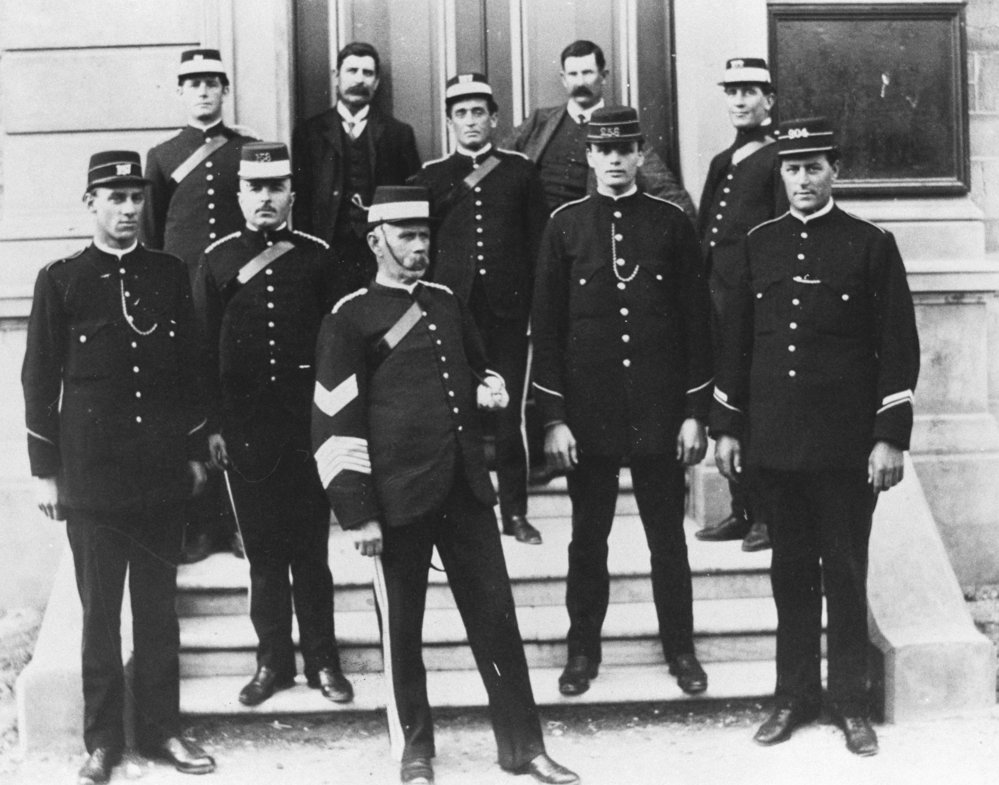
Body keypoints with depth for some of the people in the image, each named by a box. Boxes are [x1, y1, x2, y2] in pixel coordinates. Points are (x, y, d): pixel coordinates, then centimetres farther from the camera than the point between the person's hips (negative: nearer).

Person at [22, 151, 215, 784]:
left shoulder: (171, 274, 7)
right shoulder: (61, 280, 0)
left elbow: (192, 368, 11)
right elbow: (40, 379, 1)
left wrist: (197, 453, 8)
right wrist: (46, 470, -2)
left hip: (163, 472, 2)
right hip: (91, 472, -2)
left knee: (159, 608, 9)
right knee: (100, 611, 4)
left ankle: (162, 728, 20)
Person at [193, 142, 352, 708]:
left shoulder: (317, 257, 3)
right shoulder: (218, 260, 4)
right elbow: (203, 347, 4)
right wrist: (212, 426, 0)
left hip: (307, 423, -1)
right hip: (244, 427, 1)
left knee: (311, 549, 4)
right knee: (263, 550, 7)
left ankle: (322, 660, 14)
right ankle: (274, 661, 18)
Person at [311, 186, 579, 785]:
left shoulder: (447, 303, 13)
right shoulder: (350, 319, -5)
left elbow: (480, 369, 29)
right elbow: (335, 424, -8)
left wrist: (491, 389, 4)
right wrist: (358, 513, -11)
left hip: (466, 487, 5)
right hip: (399, 498, -5)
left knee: (496, 614, 7)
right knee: (403, 628, 8)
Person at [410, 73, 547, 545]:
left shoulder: (520, 171, 9)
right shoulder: (432, 178, 9)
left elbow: (538, 242, 8)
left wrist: (535, 304, 1)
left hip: (508, 310, 0)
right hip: (452, 308, 0)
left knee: (508, 413, 1)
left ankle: (515, 511, 10)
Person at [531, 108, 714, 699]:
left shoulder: (672, 223, 2)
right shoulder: (565, 225, 2)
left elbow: (697, 319, 3)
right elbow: (547, 324, 1)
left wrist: (696, 412, -2)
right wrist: (553, 417, -4)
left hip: (660, 412, 0)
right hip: (588, 412, 0)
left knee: (668, 535, 8)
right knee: (589, 535, 8)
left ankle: (681, 648, 22)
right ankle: (584, 649, 21)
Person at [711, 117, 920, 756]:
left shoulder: (872, 244, -2)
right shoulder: (760, 244, 8)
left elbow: (899, 345, -4)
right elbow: (736, 338, 12)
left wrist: (891, 436, -9)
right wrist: (726, 426, 8)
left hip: (847, 443, -3)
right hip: (775, 440, 3)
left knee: (846, 573, 5)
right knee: (791, 571, 11)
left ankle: (851, 703, 17)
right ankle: (796, 696, 22)